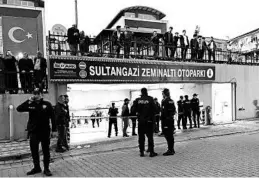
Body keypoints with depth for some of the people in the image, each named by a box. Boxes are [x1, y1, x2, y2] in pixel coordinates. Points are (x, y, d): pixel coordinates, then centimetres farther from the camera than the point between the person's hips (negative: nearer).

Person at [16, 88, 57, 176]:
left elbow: (52, 117, -2)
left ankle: (46, 169, 20)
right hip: (33, 132, 2)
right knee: (34, 151, 12)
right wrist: (28, 101, -17)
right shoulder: (30, 105, 2)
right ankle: (36, 167, 30)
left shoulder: (47, 104, -3)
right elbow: (19, 109, -9)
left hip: (45, 131, -2)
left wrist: (54, 130, -4)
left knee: (46, 151, 7)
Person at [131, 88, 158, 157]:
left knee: (141, 137, 10)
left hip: (140, 121, 2)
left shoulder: (137, 100, -3)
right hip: (149, 120, -1)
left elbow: (133, 110, -4)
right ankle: (151, 152, 9)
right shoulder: (150, 99, -7)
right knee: (150, 136, 6)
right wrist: (152, 115, 6)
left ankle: (141, 152, 14)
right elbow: (154, 108, -11)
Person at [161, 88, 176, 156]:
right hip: (171, 119, 9)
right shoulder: (172, 101, 11)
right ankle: (172, 149, 25)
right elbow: (174, 110, 16)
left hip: (166, 120, -9)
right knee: (171, 135, 15)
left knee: (168, 135, -4)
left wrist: (162, 118, -15)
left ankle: (170, 150, 0)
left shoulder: (165, 101, -15)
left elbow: (163, 112, -19)